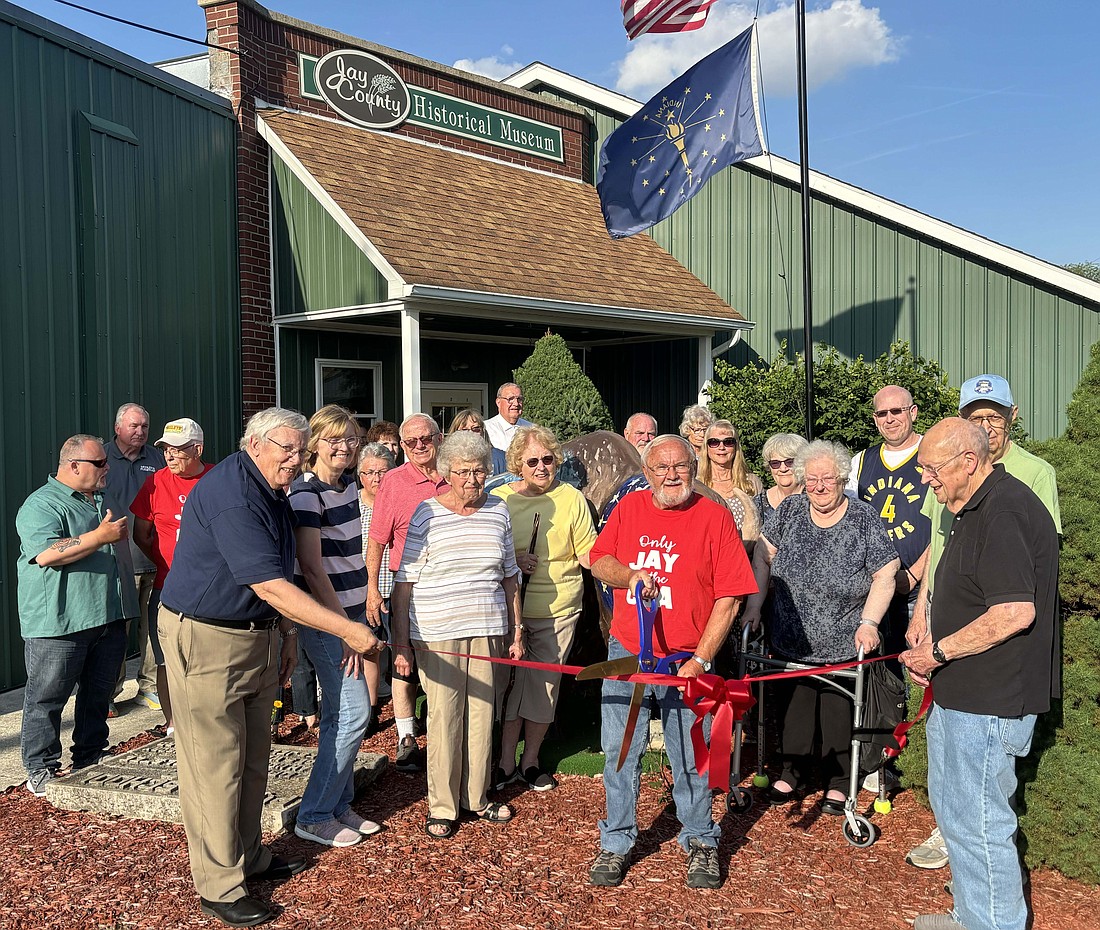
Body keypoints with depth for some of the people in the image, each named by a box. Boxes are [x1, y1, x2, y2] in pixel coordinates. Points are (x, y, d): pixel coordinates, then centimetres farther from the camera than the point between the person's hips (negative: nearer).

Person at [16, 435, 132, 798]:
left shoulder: (99, 501, 17)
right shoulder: (41, 505, -11)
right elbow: (46, 554, -26)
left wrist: (118, 534, 12)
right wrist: (100, 537, -25)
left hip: (107, 617, 8)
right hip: (58, 622, -8)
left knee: (98, 693, 15)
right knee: (47, 698, 2)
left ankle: (90, 759, 28)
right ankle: (41, 770, 13)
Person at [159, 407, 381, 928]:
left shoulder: (274, 494, 8)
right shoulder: (230, 493, -24)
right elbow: (269, 587, -29)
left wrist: (288, 637, 15)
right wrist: (348, 631, -29)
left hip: (258, 634, 10)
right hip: (205, 637, -9)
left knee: (253, 757, 17)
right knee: (215, 765, 0)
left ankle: (249, 858, 32)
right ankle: (219, 887, 13)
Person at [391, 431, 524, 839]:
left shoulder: (498, 512, 8)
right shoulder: (425, 515, -5)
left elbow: (510, 577, 16)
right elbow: (404, 583, -5)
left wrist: (516, 631, 14)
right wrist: (401, 644, -8)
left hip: (487, 630, 4)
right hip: (437, 633, -4)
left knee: (482, 712, 10)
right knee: (444, 716, 0)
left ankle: (475, 797, 27)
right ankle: (441, 806, 16)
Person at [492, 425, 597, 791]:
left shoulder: (572, 499, 1)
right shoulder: (498, 499, 2)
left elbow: (589, 554, 2)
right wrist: (511, 561, -10)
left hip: (557, 610, 0)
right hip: (509, 607, 0)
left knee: (544, 685, 7)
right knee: (510, 681, 3)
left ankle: (530, 760, 26)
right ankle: (506, 762, 21)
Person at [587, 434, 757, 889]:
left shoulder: (714, 515, -6)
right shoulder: (629, 507, 5)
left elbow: (729, 597, -9)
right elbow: (598, 560, 12)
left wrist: (700, 660, -13)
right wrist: (629, 575, -11)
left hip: (687, 660, -2)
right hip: (625, 653, 3)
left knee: (690, 758, 8)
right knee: (620, 753, 9)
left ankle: (700, 843, 28)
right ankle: (616, 842, 25)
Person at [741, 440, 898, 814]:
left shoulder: (864, 519, -9)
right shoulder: (788, 511, -1)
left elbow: (884, 576, -8)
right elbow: (762, 557, 5)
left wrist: (868, 623, -17)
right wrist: (755, 605, -1)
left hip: (844, 646, -3)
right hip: (790, 642, 3)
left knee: (838, 715, 9)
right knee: (792, 710, 14)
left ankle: (838, 782, 28)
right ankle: (794, 774, 32)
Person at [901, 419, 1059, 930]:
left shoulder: (1004, 513, -22)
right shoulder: (977, 508, 12)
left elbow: (1015, 612, -29)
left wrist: (940, 651, -19)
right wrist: (931, 644, 12)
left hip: (989, 701, -11)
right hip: (959, 692, 11)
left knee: (977, 820, 0)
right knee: (950, 805, 21)